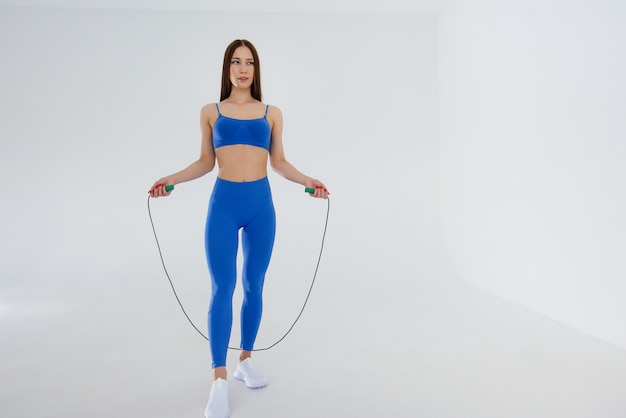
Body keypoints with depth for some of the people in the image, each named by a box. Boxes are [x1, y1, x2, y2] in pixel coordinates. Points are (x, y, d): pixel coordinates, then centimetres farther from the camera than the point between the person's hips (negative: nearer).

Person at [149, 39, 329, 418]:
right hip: (224, 204, -1)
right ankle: (219, 379, -4)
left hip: (261, 204, 2)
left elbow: (279, 162, 11)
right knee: (223, 287, -8)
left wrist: (306, 180, -4)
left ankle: (246, 360, 24)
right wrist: (172, 179, -2)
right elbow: (206, 162, 11)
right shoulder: (211, 112, 9)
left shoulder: (272, 113, 10)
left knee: (254, 285, 8)